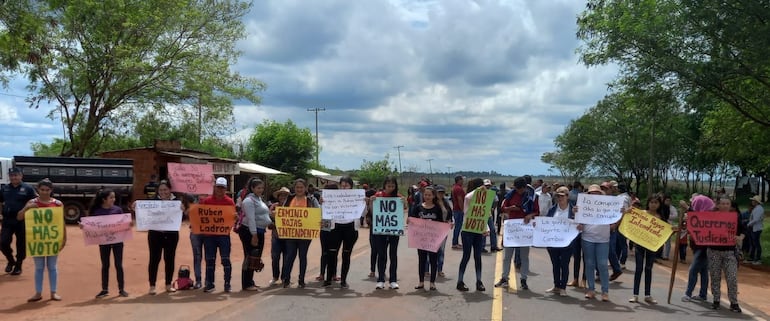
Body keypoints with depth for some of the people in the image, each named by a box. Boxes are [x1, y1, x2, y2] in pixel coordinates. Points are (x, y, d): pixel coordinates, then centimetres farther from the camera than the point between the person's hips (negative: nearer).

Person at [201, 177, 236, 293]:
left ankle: (227, 283, 7)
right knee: (210, 260, 8)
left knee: (225, 259, 0)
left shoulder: (230, 202, 2)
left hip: (224, 234, -1)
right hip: (209, 234, 1)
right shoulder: (206, 201, 4)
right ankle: (209, 284, 16)